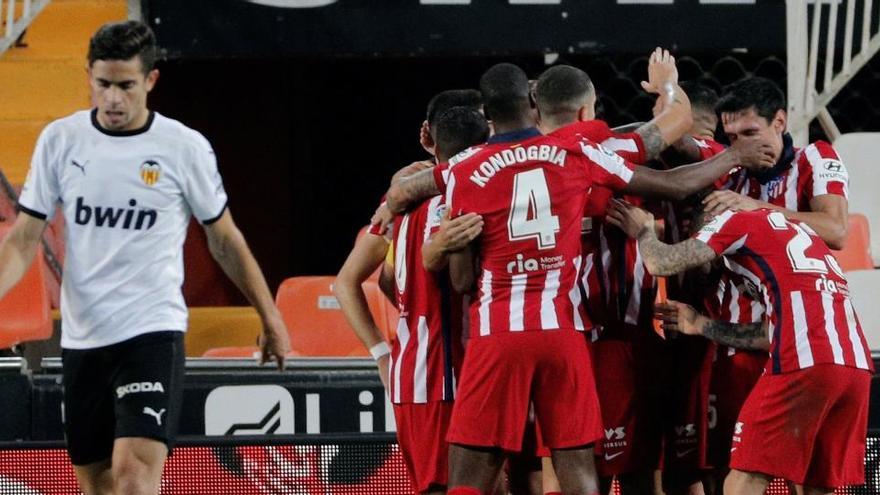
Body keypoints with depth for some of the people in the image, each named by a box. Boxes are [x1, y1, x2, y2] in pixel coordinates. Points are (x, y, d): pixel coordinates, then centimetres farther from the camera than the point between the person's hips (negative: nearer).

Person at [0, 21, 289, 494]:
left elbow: (225, 240, 8)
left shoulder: (186, 148, -4)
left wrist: (270, 318, 11)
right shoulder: (59, 140, 2)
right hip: (81, 339, 4)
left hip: (153, 334, -4)